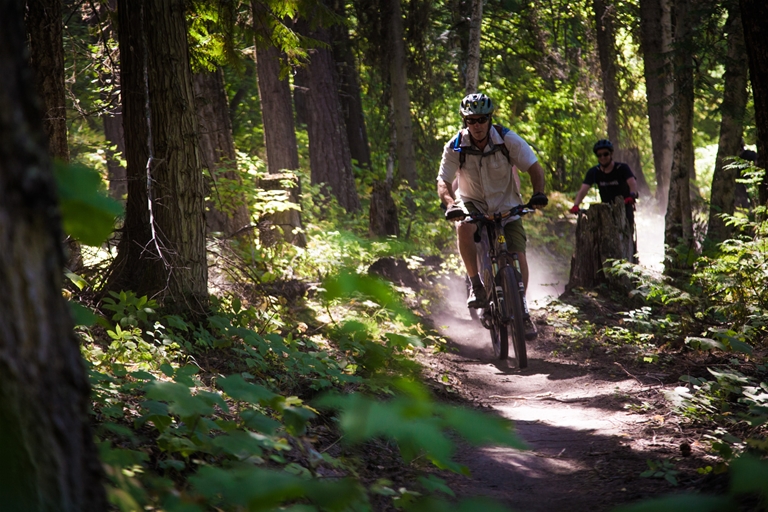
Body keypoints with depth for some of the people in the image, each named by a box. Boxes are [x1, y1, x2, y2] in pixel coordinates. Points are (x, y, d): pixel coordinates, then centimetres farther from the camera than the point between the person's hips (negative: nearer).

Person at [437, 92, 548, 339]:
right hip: (473, 202, 0)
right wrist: (451, 204, -39)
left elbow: (534, 167, -13)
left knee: (518, 258, -14)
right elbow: (443, 181, -18)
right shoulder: (455, 147, -16)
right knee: (464, 227, -36)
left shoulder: (507, 140, -16)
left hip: (506, 206, 0)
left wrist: (539, 193, -31)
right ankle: (476, 284, -19)